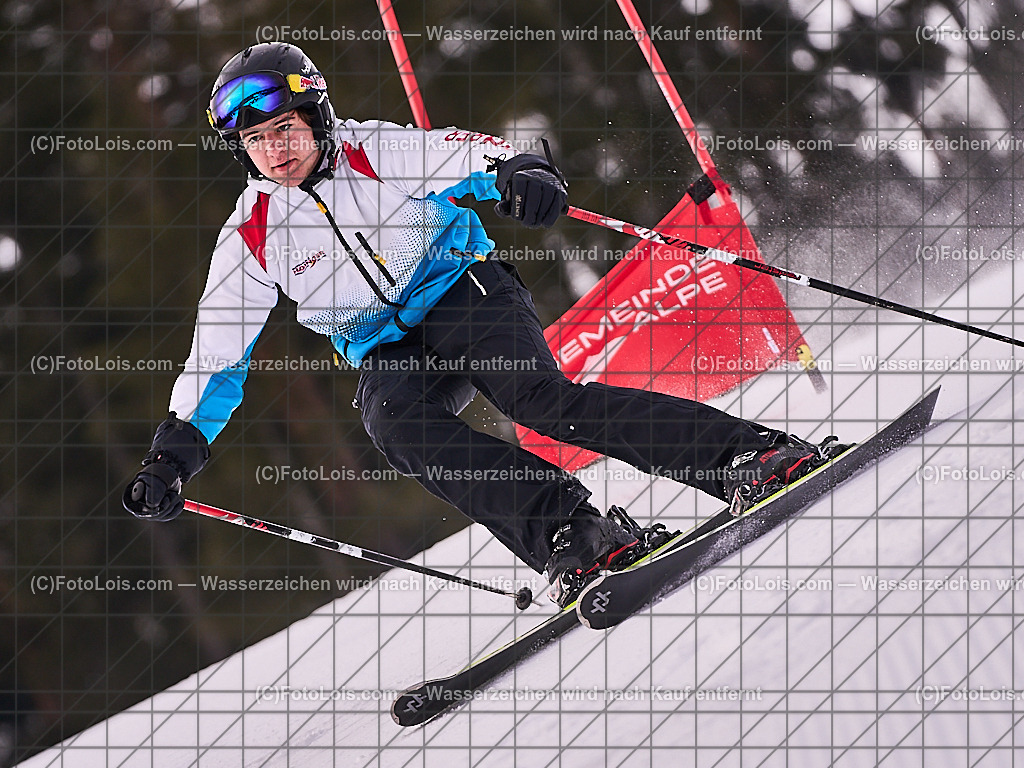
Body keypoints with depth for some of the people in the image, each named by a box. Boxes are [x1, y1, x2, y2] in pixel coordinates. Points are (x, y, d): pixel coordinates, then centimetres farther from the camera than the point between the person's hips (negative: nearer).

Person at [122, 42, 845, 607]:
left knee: (539, 397, -32)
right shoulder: (250, 237, 2)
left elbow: (468, 155, -13)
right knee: (394, 422, -33)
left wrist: (517, 172, -38)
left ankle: (753, 456, -38)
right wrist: (175, 454, -4)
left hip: (464, 293, -3)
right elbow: (217, 358, 6)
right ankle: (571, 534, -44)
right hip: (387, 353, 3)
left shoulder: (378, 153, -6)